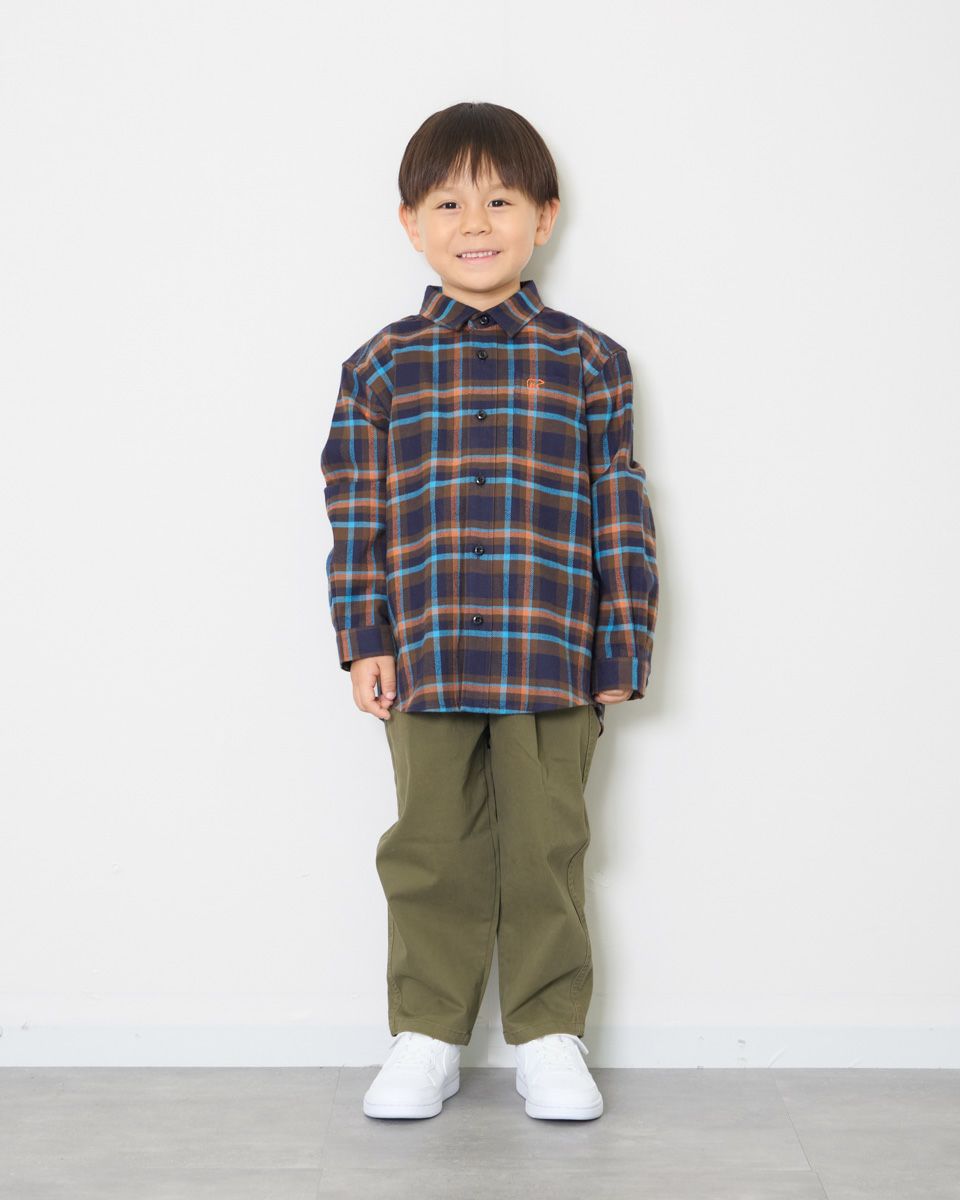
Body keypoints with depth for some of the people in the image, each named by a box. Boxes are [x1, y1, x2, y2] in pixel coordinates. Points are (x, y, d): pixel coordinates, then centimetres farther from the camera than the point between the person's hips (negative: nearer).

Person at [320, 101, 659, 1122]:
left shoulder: (587, 361, 5)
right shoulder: (381, 366, 6)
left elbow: (621, 510, 4)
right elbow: (356, 511, 6)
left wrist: (621, 648, 0)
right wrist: (364, 639, -2)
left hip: (552, 656, 0)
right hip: (425, 656, 1)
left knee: (546, 848, 6)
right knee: (432, 851, 7)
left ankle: (548, 1038, 21)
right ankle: (426, 1038, 22)